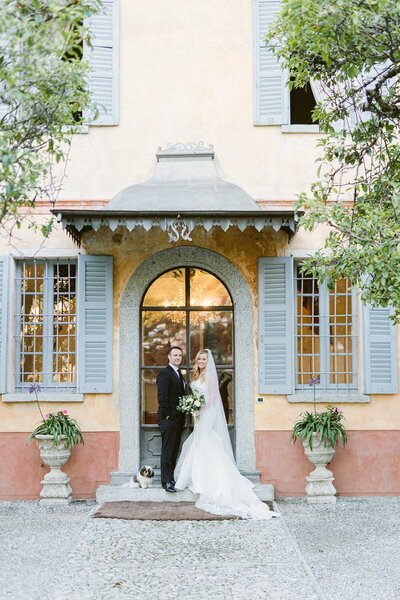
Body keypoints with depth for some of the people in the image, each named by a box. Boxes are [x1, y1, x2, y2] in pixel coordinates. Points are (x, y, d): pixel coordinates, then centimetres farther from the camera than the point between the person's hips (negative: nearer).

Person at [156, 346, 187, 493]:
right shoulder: (164, 373, -10)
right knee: (167, 450, -6)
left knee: (174, 450, 12)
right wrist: (167, 415, -19)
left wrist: (182, 417, 11)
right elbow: (162, 397, -16)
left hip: (178, 419, 9)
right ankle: (166, 481, -4)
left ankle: (171, 478, 18)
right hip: (169, 418, -9)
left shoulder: (179, 374, 18)